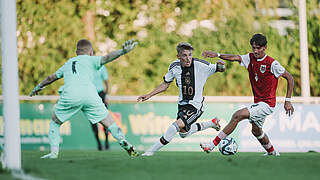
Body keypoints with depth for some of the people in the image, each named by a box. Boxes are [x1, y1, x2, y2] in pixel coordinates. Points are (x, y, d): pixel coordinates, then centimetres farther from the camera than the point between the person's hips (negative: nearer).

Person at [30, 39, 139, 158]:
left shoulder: (68, 63, 33)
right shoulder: (91, 60, 21)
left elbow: (51, 78, 44)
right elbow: (106, 58, 1)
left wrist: (38, 87, 59)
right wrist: (123, 51, -9)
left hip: (69, 95, 2)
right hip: (90, 94, -2)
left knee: (55, 123, 20)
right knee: (109, 123, 5)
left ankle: (54, 151, 6)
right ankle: (126, 145, -11)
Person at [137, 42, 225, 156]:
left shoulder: (200, 65, -19)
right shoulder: (175, 67, -6)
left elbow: (221, 69, -7)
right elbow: (165, 84, 10)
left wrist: (220, 65, -32)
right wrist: (149, 95, 3)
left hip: (195, 105, -6)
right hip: (182, 104, 6)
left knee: (178, 125, -26)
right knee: (183, 133, 18)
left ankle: (152, 150, -17)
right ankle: (212, 123, 38)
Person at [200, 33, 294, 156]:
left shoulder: (272, 64, -15)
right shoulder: (250, 58, 2)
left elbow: (289, 78, -9)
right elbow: (235, 58, -11)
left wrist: (288, 101, -12)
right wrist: (217, 55, -29)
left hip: (267, 104, -8)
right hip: (257, 102, 8)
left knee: (238, 115, -21)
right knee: (256, 130, 24)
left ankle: (213, 144, -19)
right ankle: (272, 152, 50)